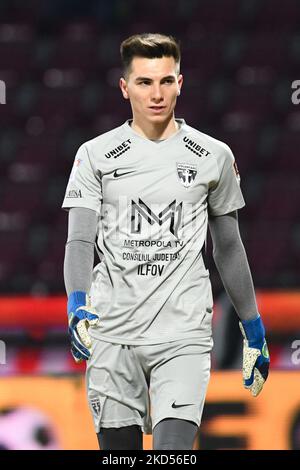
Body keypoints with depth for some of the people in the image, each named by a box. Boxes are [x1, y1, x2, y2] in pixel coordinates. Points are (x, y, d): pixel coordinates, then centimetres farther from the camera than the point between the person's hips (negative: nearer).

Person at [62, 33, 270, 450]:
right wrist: (78, 306, -22)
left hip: (183, 333, -1)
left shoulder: (213, 157, 6)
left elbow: (228, 248, 15)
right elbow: (80, 240, -4)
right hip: (112, 333, 1)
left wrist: (254, 329, 17)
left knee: (173, 450, -18)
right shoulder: (95, 155, 4)